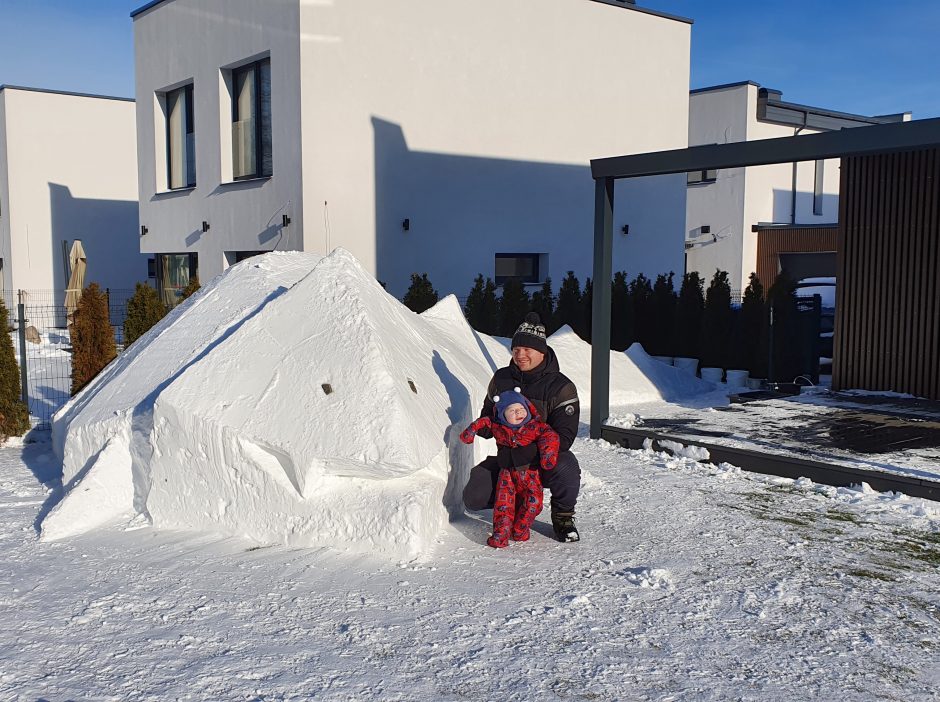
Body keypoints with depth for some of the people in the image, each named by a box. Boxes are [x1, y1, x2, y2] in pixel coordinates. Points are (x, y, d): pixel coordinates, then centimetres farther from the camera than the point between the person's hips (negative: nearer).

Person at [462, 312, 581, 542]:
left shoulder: (560, 387, -12)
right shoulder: (501, 378, 3)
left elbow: (564, 436, -19)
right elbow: (488, 414, 17)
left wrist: (525, 452, -31)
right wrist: (484, 426, -10)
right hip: (507, 459, 4)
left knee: (565, 468, -38)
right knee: (474, 498, -13)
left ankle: (563, 516, -7)